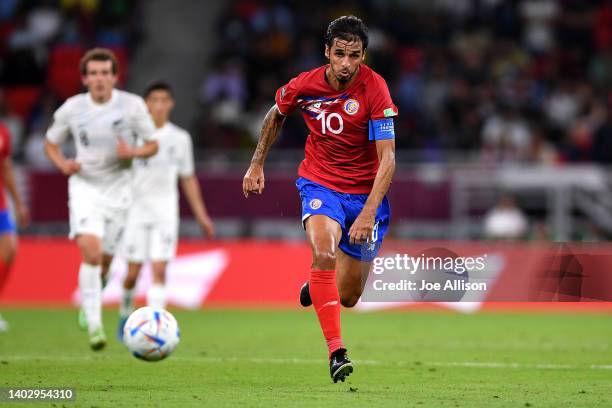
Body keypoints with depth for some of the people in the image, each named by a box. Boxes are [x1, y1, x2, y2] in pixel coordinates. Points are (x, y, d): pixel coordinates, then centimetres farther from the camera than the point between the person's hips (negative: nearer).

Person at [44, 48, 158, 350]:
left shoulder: (133, 105, -8)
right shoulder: (71, 109, -6)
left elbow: (153, 145, 1)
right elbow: (51, 143, 9)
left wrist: (132, 153, -21)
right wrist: (63, 164, -12)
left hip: (119, 189, 1)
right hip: (85, 186, -1)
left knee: (105, 259, 8)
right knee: (90, 252, -21)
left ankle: (88, 303, 41)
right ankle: (94, 325, -21)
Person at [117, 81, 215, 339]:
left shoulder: (180, 139, 7)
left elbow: (188, 179, 15)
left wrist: (201, 215, 12)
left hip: (166, 211, 1)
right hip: (137, 209, -1)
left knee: (159, 270, -11)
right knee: (133, 272, 1)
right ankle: (126, 313, 27)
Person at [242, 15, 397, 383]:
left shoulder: (374, 88, -19)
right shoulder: (304, 85, -10)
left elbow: (387, 158, -23)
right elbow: (276, 116, 15)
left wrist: (368, 213, -32)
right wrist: (257, 164, 15)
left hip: (365, 192, 0)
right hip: (319, 183, 0)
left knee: (348, 298, 6)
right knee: (324, 253, -31)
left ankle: (314, 289, 43)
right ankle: (336, 352, -29)